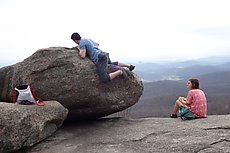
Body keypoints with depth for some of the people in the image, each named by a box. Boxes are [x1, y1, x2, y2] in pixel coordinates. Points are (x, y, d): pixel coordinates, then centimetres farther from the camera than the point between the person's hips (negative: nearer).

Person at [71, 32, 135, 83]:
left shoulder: (82, 43, -5)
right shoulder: (88, 39, 23)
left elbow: (83, 56, -14)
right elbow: (97, 44, 42)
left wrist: (79, 49, 4)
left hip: (100, 59, -9)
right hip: (105, 55, 10)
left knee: (105, 79, -19)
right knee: (112, 64, 41)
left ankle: (120, 72, -13)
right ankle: (129, 66, 31)